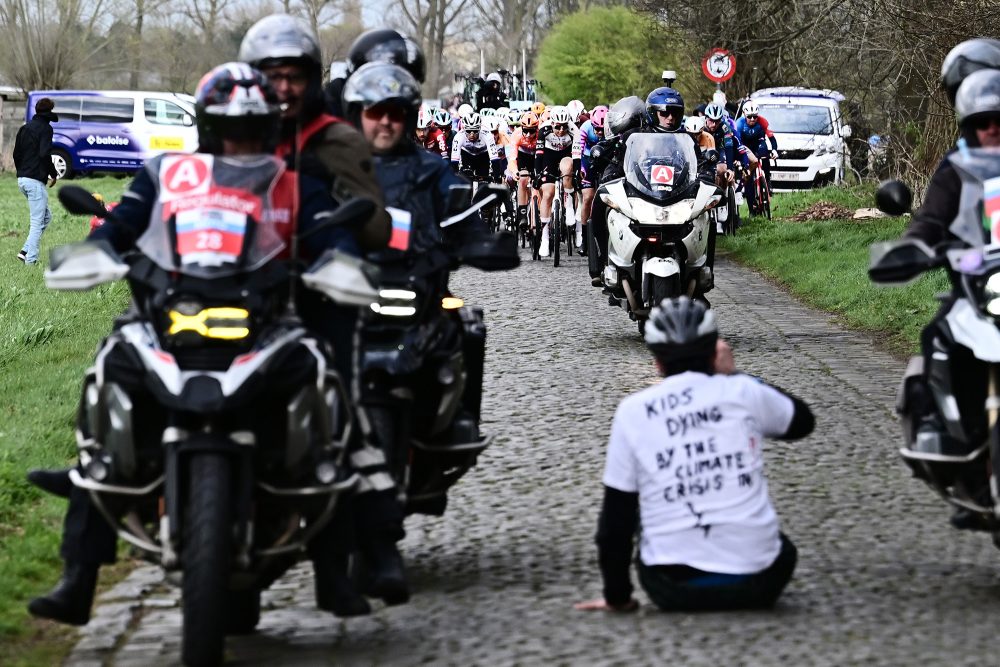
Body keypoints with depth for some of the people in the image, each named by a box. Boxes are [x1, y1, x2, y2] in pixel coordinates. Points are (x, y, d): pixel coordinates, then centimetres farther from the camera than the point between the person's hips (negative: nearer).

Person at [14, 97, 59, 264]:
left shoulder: (25, 128, 16)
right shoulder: (45, 128, -9)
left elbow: (16, 154, 18)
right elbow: (45, 154, -20)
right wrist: (53, 174, -8)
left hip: (22, 180, 8)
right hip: (36, 181, -8)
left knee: (46, 216, 18)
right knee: (37, 222, -4)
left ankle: (26, 251, 9)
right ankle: (31, 259, -7)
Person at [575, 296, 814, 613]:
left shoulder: (632, 412, 0)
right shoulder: (742, 392, -1)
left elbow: (616, 515, 3)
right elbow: (802, 421, 21)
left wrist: (617, 596, 13)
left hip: (673, 588, -2)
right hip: (757, 583, 2)